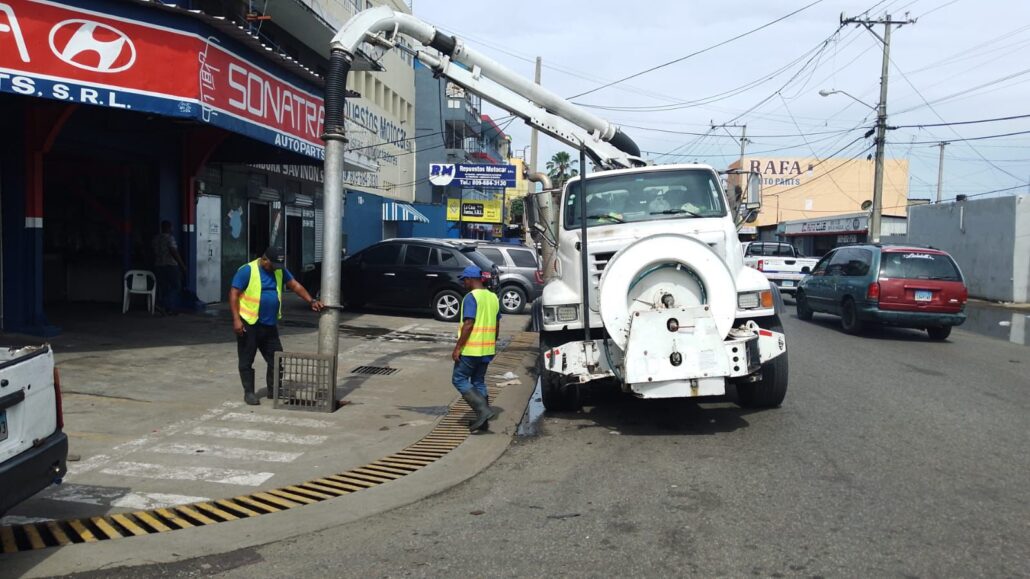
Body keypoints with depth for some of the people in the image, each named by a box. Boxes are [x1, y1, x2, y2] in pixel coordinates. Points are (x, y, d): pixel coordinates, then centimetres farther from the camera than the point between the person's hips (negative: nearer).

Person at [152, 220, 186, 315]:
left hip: (158, 266, 8)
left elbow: (155, 253, 13)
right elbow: (174, 253, -18)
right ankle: (162, 304, -12)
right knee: (177, 286, 1)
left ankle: (169, 309, 8)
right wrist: (182, 265, -14)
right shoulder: (169, 238, -12)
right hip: (170, 266, -8)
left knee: (163, 288, 10)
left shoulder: (156, 238, 10)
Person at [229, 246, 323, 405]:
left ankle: (273, 390, 22)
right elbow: (234, 294, -13)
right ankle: (249, 392, 15)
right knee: (247, 360, 3)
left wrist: (311, 301, -4)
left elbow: (295, 285, 9)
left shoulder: (280, 271, 6)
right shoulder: (247, 271, -12)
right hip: (248, 324, -6)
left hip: (270, 325, 6)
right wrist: (236, 319, -19)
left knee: (276, 358, 9)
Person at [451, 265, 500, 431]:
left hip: (471, 349, -8)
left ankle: (483, 410, -10)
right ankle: (482, 418, 16)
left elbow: (468, 324, -21)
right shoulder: (493, 297, 11)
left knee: (459, 380, 2)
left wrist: (457, 347, -17)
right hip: (487, 349, 8)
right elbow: (497, 325, 15)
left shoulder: (471, 297, -15)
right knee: (479, 382, 16)